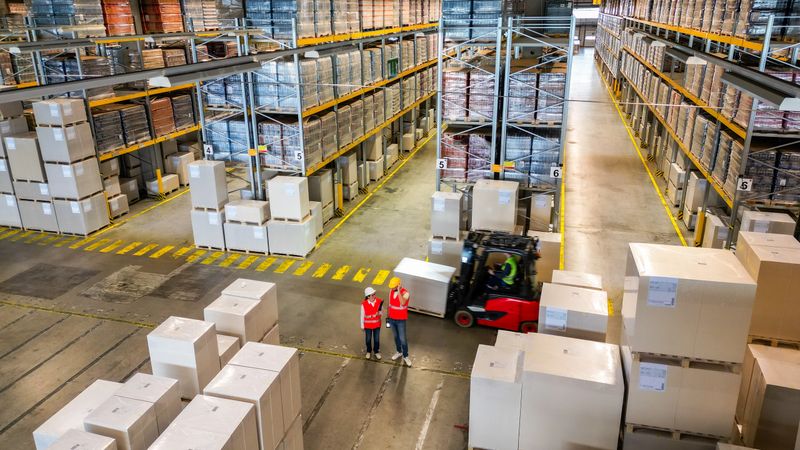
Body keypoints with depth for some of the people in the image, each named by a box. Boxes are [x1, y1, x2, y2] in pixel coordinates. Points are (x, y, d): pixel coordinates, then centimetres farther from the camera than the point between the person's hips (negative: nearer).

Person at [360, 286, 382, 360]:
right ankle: (369, 352, 41)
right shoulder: (364, 304, -20)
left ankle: (377, 352, 37)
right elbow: (362, 315, -8)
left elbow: (381, 312, -1)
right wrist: (362, 326, -1)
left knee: (377, 339, 13)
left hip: (377, 324, 1)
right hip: (367, 325, -1)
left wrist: (379, 313, -25)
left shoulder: (379, 302, -15)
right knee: (368, 339, 16)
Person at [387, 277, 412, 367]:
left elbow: (402, 303, -44)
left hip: (401, 320, -5)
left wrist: (399, 291, -41)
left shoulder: (405, 293, -24)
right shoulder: (391, 291, -5)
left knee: (403, 339, 1)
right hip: (392, 319, 5)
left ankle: (405, 356, 18)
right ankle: (399, 352, 40)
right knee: (396, 336, 20)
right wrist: (389, 315, 15)